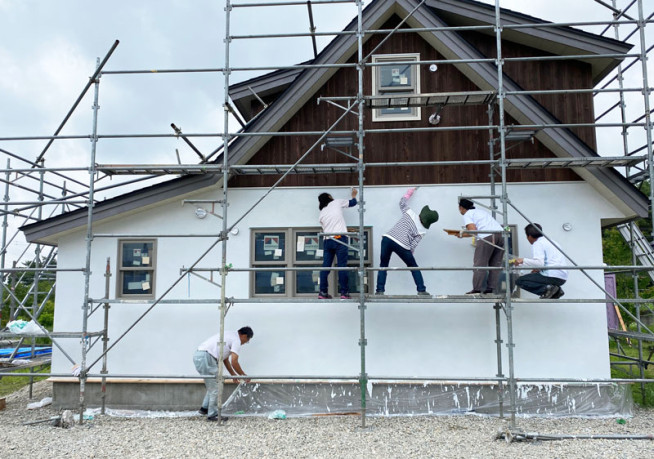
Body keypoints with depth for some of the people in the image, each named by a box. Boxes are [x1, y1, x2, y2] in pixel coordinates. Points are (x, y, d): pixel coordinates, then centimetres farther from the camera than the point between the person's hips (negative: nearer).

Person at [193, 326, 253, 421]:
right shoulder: (236, 340, -3)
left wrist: (233, 374, 34)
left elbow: (225, 359, 30)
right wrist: (243, 375, 6)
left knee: (212, 385, 23)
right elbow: (234, 362, -8)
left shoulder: (230, 335, 25)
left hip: (198, 356, 10)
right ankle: (213, 415, 7)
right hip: (205, 357, -10)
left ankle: (205, 408, 29)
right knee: (215, 388, 0)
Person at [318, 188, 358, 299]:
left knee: (325, 266, 6)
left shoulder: (322, 213, 19)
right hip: (340, 238, -4)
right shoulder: (336, 202, 9)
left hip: (327, 240, 4)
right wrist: (354, 195, 42)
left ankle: (323, 292, 7)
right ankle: (344, 292, -4)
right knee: (342, 266, -4)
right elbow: (352, 203, 21)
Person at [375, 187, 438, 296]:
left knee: (383, 265, 16)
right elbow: (413, 245, -2)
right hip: (402, 245, -2)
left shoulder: (410, 213, 9)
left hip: (387, 238, 2)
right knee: (413, 267, 19)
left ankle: (379, 290, 8)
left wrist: (408, 193, 42)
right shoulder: (422, 231, 4)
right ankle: (421, 290, 19)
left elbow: (402, 203, 26)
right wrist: (408, 254, 16)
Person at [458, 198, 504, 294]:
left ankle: (477, 289, -4)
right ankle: (491, 288, 9)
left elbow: (473, 231, -6)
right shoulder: (481, 211, 32)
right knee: (495, 263, 11)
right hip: (501, 234, 8)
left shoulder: (467, 215, 7)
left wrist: (462, 234, 9)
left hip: (487, 236, -7)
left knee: (479, 264, -2)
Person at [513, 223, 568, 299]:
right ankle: (556, 290, 9)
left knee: (520, 281, -4)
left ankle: (546, 289, -17)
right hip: (562, 277, 9)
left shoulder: (537, 244, -4)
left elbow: (540, 263, -18)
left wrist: (523, 261, -14)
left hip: (552, 276, -9)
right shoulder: (549, 241, 24)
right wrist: (538, 269, 24)